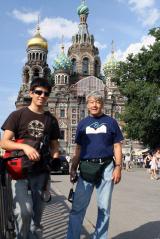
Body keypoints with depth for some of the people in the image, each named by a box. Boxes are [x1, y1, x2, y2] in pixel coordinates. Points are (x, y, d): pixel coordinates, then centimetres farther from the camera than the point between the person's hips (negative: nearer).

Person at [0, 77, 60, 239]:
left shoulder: (51, 120, 11)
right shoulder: (17, 115, 1)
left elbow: (54, 146, 16)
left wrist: (56, 159, -6)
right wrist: (24, 146, -22)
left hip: (41, 172, 4)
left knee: (37, 214, 9)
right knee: (24, 211, -19)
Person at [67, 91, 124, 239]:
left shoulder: (110, 122, 6)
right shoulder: (82, 124, 12)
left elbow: (117, 146, 5)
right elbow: (78, 148, 13)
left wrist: (118, 167, -6)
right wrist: (73, 168, 5)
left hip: (106, 167, -1)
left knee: (104, 207, 7)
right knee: (78, 207, 0)